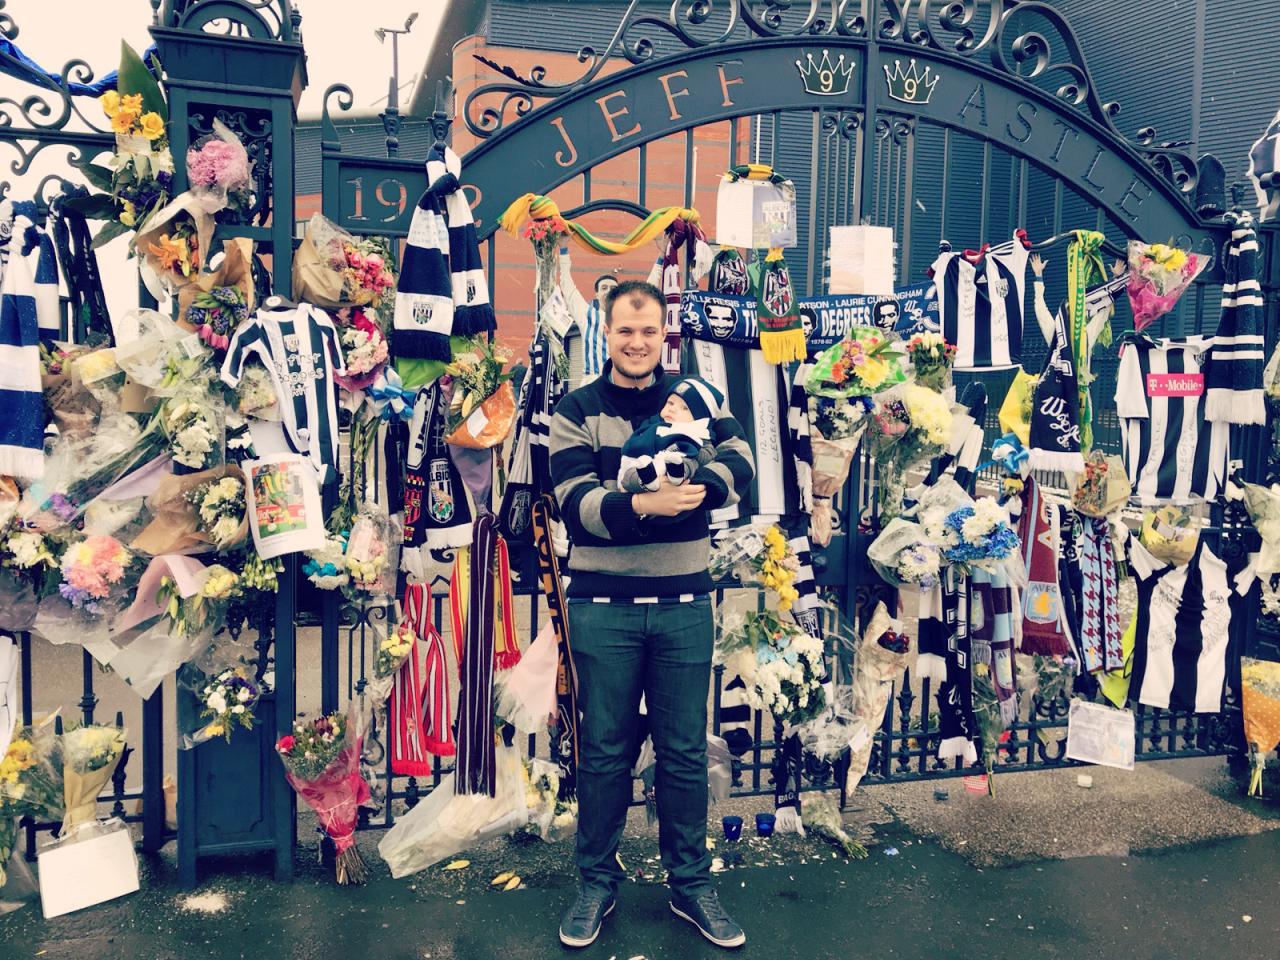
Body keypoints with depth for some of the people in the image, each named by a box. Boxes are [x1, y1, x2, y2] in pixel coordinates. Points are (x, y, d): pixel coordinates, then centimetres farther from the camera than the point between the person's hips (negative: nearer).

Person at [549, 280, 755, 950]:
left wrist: (696, 486, -28)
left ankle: (690, 883, 30)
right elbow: (575, 502, -13)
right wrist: (645, 504, -29)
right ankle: (596, 881, 29)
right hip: (603, 604, -1)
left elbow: (738, 461, -8)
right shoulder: (577, 411, 0)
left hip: (684, 601, 2)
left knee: (685, 750, 12)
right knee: (604, 750, 11)